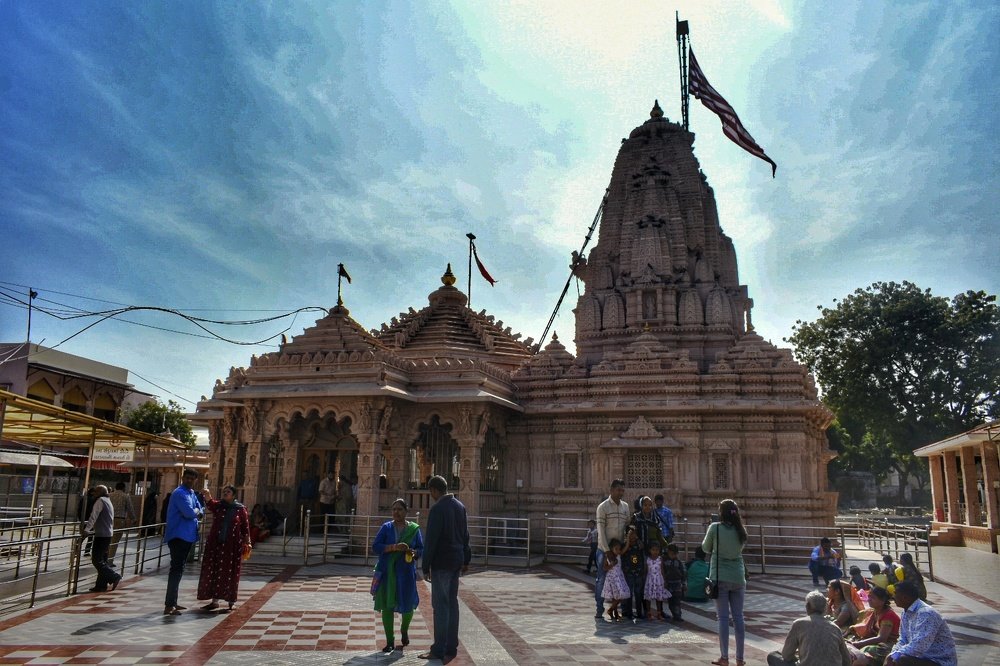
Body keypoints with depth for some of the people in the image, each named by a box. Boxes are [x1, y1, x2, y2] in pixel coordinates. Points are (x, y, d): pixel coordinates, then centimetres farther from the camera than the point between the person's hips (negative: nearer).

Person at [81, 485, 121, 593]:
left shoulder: (100, 501, -8)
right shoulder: (109, 502, 21)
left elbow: (93, 516, -15)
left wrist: (86, 530, -13)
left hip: (101, 536, -10)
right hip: (108, 535, 10)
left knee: (97, 560, -8)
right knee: (102, 560, 10)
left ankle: (114, 576, -11)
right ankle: (101, 585, 10)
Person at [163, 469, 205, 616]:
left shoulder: (192, 493, 17)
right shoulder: (180, 493, -13)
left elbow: (200, 511, 15)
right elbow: (189, 512, -24)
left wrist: (196, 512, -7)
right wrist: (196, 511, -3)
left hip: (187, 536, 10)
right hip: (178, 536, -10)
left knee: (178, 569, 15)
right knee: (176, 569, -14)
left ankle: (172, 602, 24)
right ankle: (169, 605, -16)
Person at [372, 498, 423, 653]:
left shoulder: (414, 529, 3)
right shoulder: (386, 527, 2)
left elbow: (421, 549, 4)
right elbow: (375, 547, -6)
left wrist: (413, 552, -19)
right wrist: (394, 547, -20)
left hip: (406, 572, 0)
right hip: (387, 572, 0)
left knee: (407, 605, 3)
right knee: (387, 605, 0)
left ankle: (404, 631, 35)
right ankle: (390, 641, 14)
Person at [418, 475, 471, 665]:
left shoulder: (437, 508, -15)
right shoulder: (460, 506, 9)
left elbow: (431, 540, -17)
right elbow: (465, 535, 14)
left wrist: (426, 566, -13)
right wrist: (466, 559, 20)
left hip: (441, 563, -7)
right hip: (457, 561, 8)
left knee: (440, 605, -3)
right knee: (452, 603, 12)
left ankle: (439, 650, 1)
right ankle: (451, 647, 18)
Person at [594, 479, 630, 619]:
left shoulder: (625, 506, 9)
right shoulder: (603, 507, -7)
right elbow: (600, 530, -10)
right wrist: (606, 550, -14)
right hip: (604, 549, -4)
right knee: (601, 579, 1)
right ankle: (599, 608, 9)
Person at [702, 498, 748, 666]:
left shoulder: (715, 528, -9)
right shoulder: (741, 530, 3)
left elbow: (706, 548, 4)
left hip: (720, 577, -3)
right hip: (738, 578, 3)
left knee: (723, 617, 0)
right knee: (738, 617, 8)